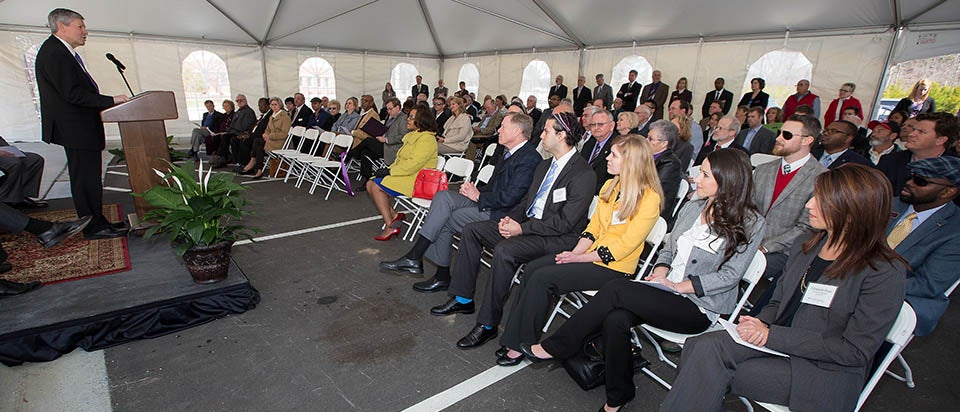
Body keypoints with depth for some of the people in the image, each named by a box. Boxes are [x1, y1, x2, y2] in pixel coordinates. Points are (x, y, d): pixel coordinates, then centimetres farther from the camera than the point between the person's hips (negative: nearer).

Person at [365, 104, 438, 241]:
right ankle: (393, 214, -5)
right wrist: (389, 169, 2)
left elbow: (413, 164, -23)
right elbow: (401, 160, 19)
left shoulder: (427, 139, -15)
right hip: (405, 174, 10)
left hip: (415, 180, -10)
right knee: (370, 184, -3)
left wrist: (390, 171, -16)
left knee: (376, 186, -19)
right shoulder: (413, 135, 18)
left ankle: (390, 225, -13)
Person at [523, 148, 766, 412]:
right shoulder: (693, 207, 13)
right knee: (616, 318, -26)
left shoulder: (750, 223, -4)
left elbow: (730, 275, -8)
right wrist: (660, 271, -3)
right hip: (666, 292, 5)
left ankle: (555, 347, -15)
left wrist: (680, 285, -14)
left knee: (616, 289, -27)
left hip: (699, 307, -5)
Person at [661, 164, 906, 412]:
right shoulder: (806, 247, 8)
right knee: (705, 346, -24)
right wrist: (762, 323, -8)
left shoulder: (885, 273, -12)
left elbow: (854, 351, -15)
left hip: (823, 373, -5)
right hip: (776, 344, 6)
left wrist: (773, 335, -18)